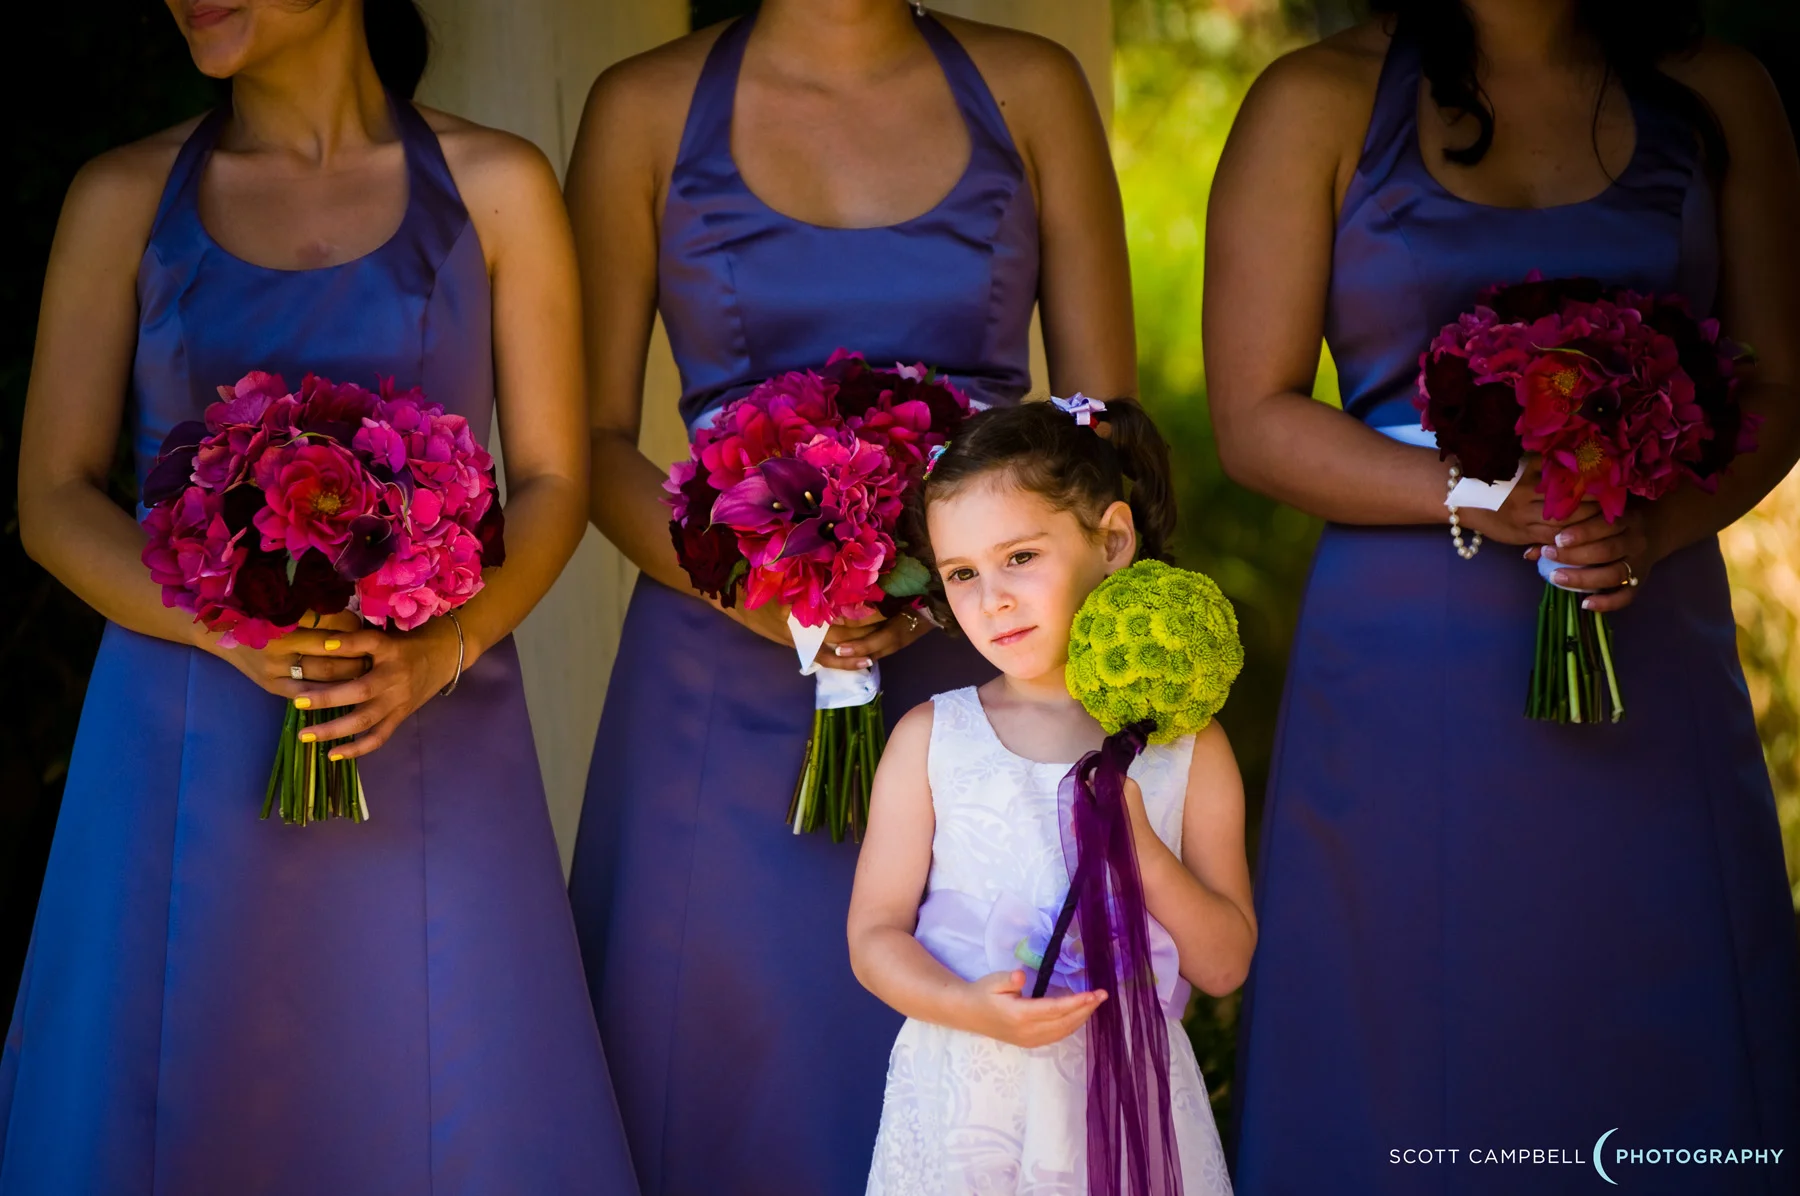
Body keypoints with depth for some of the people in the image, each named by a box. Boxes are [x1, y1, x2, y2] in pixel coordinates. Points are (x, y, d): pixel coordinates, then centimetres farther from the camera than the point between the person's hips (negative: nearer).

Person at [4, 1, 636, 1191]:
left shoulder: (495, 188, 4)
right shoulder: (126, 198, 6)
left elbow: (552, 483, 4)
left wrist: (443, 650, -14)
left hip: (426, 752, 0)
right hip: (188, 752, 1)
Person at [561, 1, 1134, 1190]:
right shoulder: (650, 108, 3)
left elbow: (1103, 418, 5)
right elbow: (594, 435, 2)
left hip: (979, 667, 1)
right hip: (732, 694, -1)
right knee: (737, 1072, 2)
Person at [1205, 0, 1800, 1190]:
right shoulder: (1320, 101, 3)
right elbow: (1255, 418, -1)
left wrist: (1657, 523, -13)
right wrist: (1469, 497, -15)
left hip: (1653, 656, 2)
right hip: (1407, 678, -2)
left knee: (1667, 1079, 1)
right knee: (1409, 1085, 1)